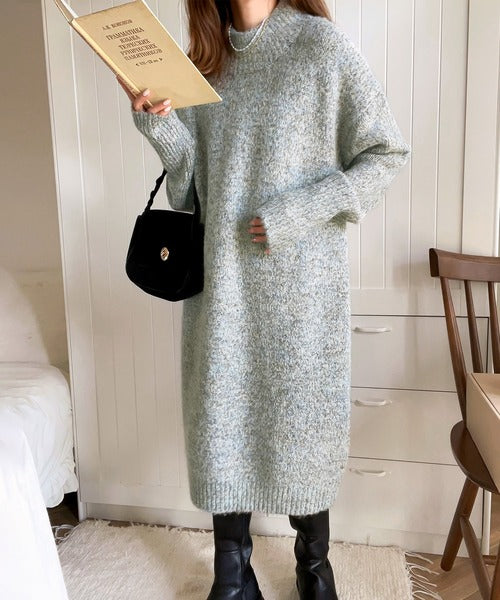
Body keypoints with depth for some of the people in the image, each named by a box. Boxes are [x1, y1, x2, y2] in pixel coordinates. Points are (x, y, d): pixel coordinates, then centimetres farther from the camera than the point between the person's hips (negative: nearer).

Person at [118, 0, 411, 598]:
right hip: (221, 279, 4)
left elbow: (387, 153, -4)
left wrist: (297, 213, -14)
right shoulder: (206, 61, 12)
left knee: (302, 415, 9)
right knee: (223, 416, 8)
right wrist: (158, 123, -11)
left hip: (299, 280, -3)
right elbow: (195, 178, 8)